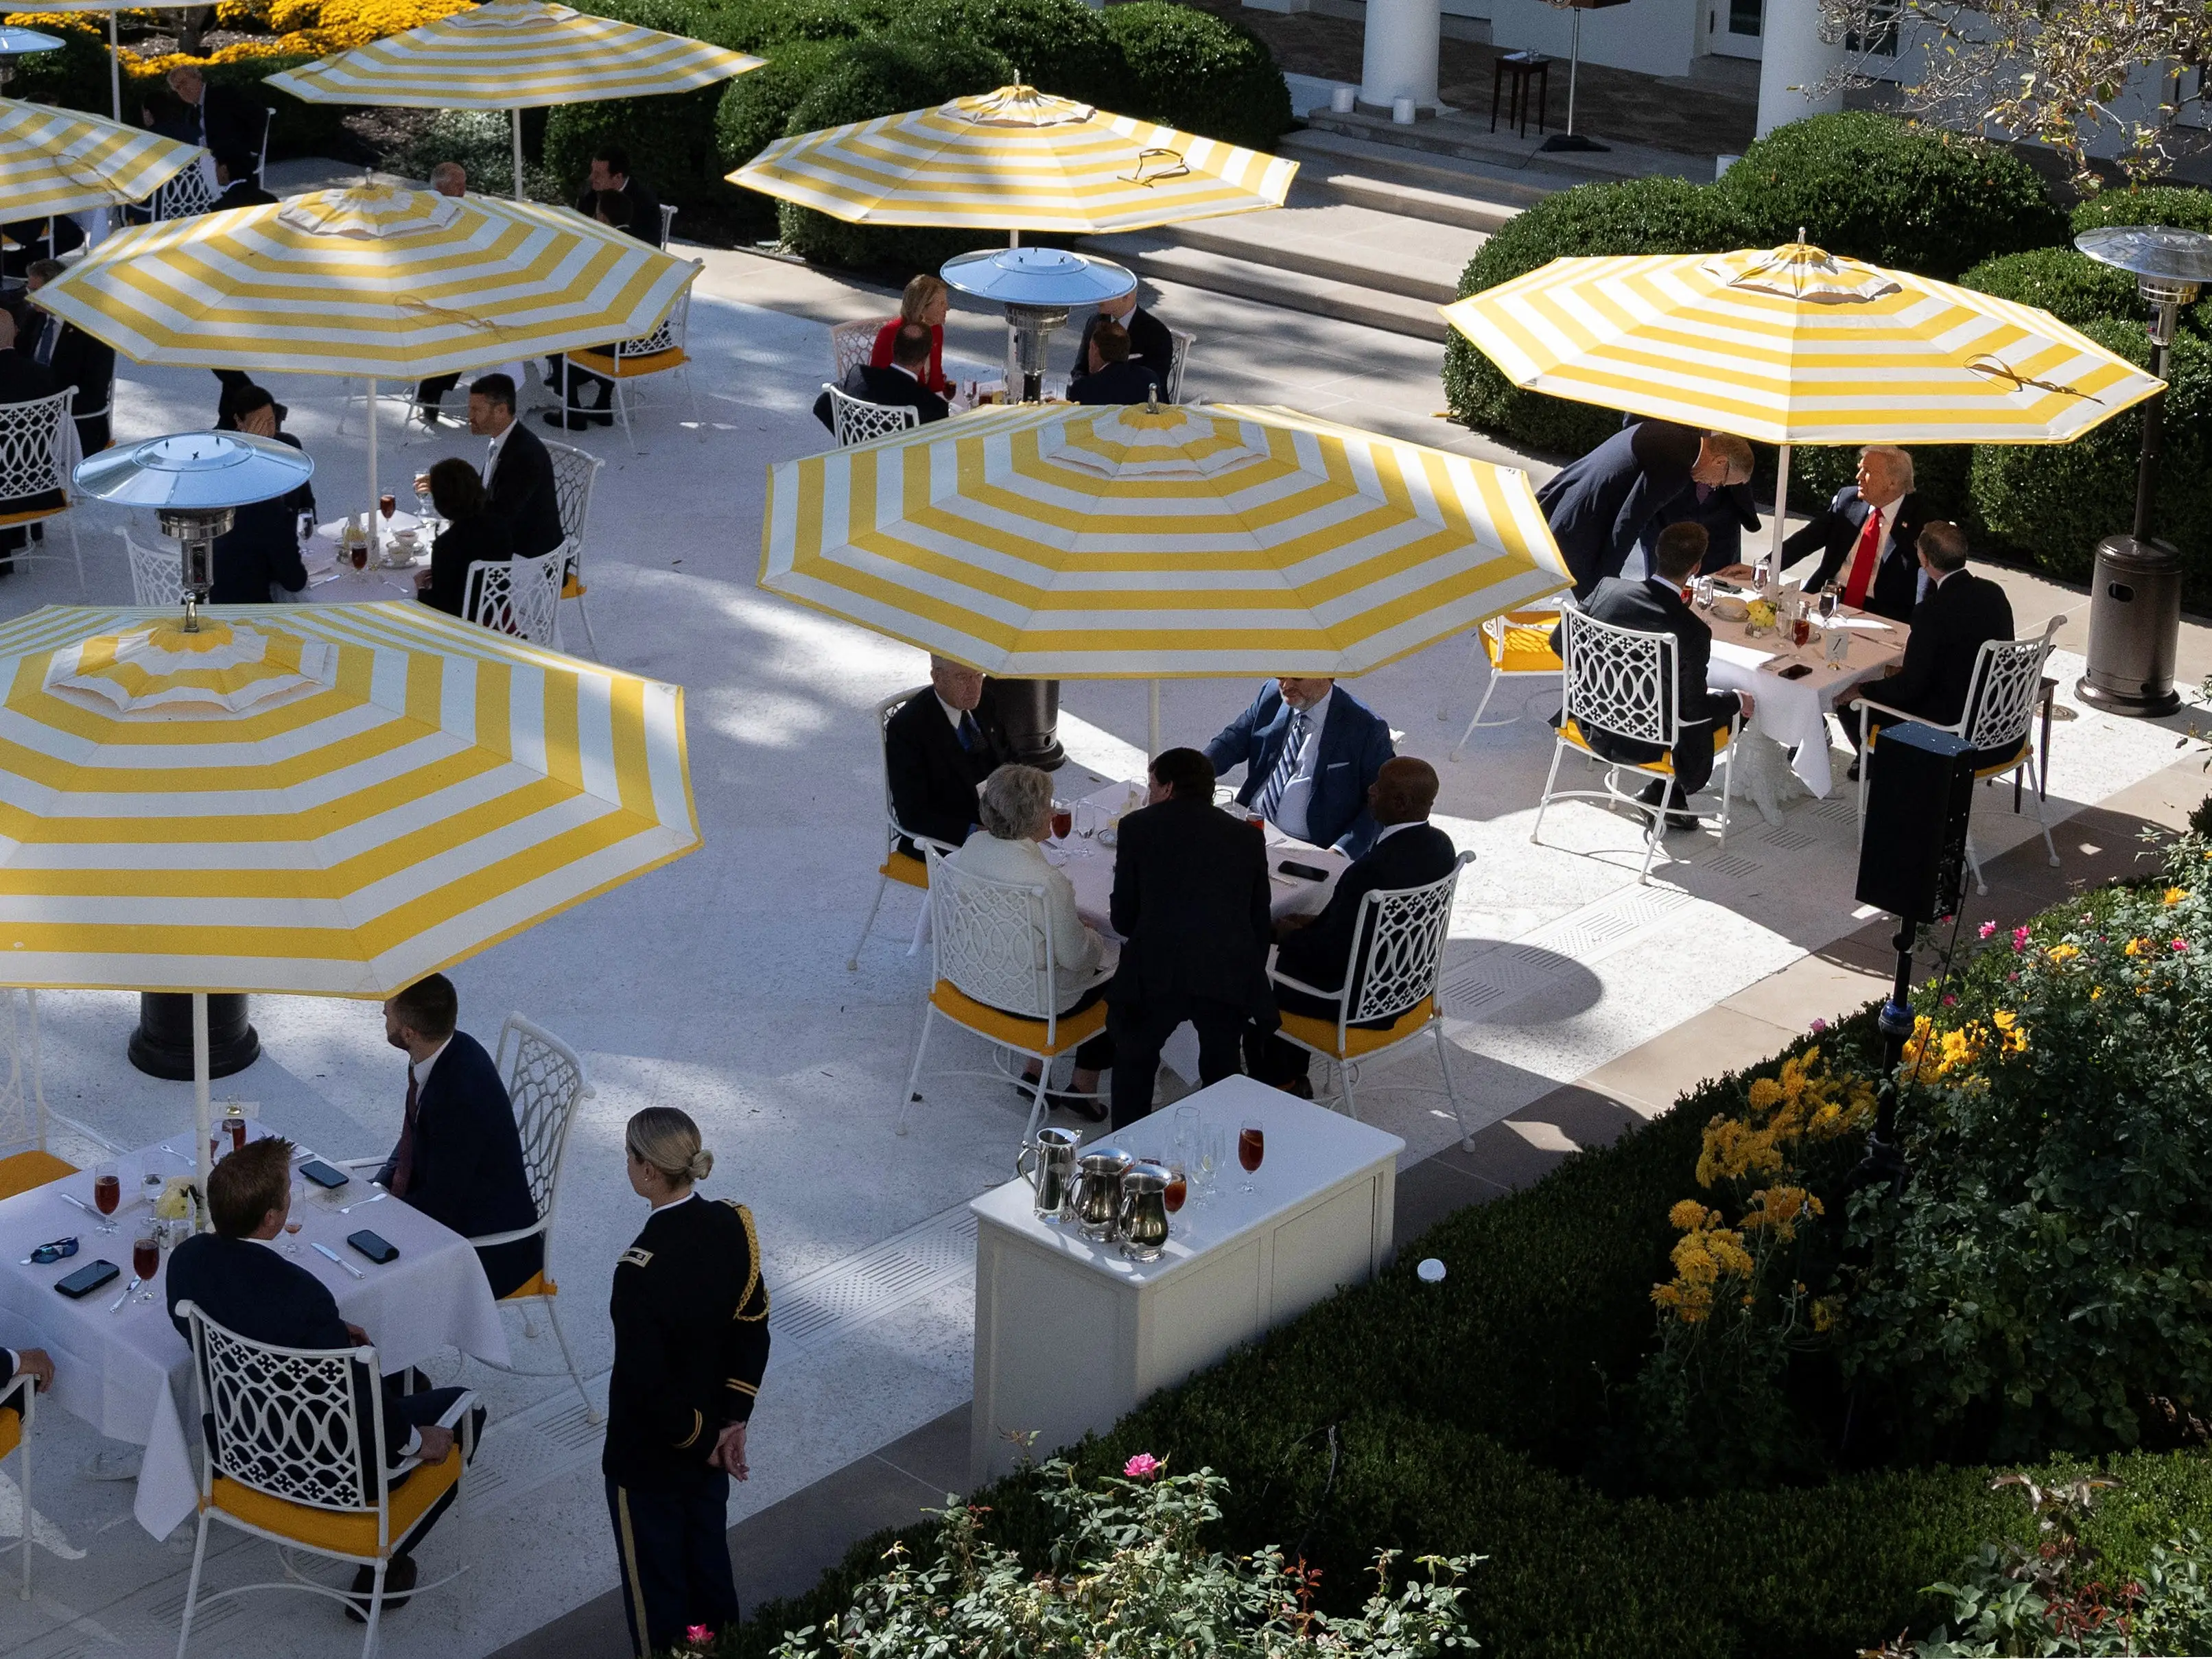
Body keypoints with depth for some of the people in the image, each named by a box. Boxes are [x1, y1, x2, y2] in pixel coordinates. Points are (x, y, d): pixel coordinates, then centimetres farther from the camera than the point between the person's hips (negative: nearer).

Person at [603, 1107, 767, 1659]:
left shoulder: (642, 1269, -32)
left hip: (652, 1458, -6)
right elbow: (754, 1330, -2)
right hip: (712, 1440, 6)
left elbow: (648, 1385, -26)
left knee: (656, 1581, 15)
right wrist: (734, 1420, 1)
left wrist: (701, 1439, -11)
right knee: (709, 1556, 26)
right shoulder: (734, 1225, -12)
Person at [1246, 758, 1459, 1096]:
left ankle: (1279, 1086, 30)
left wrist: (1290, 936, -6)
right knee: (1296, 951, 27)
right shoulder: (1440, 845, -7)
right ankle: (1295, 1077, 36)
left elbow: (1332, 951, -25)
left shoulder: (1372, 870, -34)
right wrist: (1317, 924, 8)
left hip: (1361, 999, -8)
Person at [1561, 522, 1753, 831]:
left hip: (1592, 726, 6)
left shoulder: (1608, 588, -15)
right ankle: (1663, 794, 22)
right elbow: (1694, 709, -18)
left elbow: (1560, 641, -2)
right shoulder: (1693, 632, -26)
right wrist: (1738, 702, 2)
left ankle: (1662, 794, 26)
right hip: (1643, 743, -6)